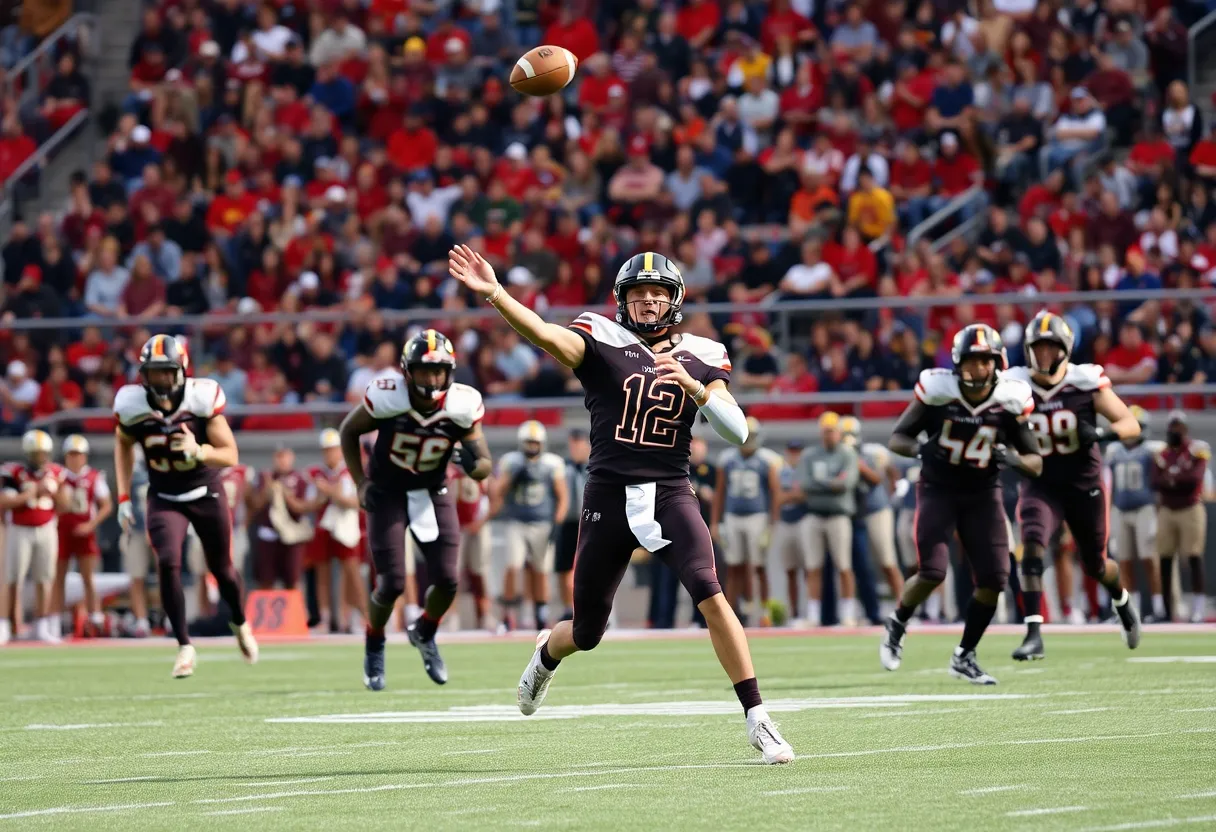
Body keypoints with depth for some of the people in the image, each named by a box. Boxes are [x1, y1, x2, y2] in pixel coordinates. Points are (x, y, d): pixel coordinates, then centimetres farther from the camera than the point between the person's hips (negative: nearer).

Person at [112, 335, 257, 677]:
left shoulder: (202, 399, -22)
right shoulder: (132, 405, -16)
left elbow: (231, 456, -17)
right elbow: (123, 444, 8)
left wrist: (198, 451, -37)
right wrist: (123, 497, 4)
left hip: (206, 494, 0)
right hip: (164, 499, 0)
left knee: (222, 570, 13)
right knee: (168, 563, -22)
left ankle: (240, 624, 44)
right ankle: (184, 646, -12)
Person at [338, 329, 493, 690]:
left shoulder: (462, 406, -18)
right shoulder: (387, 397, -24)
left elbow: (486, 466, -12)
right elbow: (348, 431, -5)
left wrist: (474, 464, -36)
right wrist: (361, 483, -9)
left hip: (432, 493, 2)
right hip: (387, 493, -2)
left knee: (446, 580, -6)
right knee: (391, 583, -9)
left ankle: (424, 633, 26)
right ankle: (373, 647, 20)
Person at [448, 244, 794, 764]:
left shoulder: (700, 357, 7)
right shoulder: (602, 341, 0)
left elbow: (737, 432, -2)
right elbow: (545, 334, -19)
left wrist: (692, 385, -17)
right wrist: (493, 293, -35)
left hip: (670, 493, 0)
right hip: (609, 498, 0)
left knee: (712, 598, -22)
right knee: (587, 633, 11)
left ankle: (757, 720, -16)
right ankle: (547, 654, 49)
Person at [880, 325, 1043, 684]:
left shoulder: (1011, 399, -12)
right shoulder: (937, 390, -16)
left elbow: (1036, 463, -4)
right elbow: (896, 439, -7)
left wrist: (1014, 459, -27)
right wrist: (919, 448, -30)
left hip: (983, 493, 3)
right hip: (938, 488, -3)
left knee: (993, 578, -7)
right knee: (932, 572, -16)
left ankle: (964, 657, 11)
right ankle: (896, 627, 14)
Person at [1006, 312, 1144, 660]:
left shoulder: (1086, 383, -12)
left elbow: (1131, 424, -8)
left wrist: (1103, 434, -28)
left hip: (1084, 484, 0)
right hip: (1041, 484, 0)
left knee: (1095, 565, 14)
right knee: (1033, 545, -27)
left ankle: (1122, 601, 51)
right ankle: (1033, 634, -28)